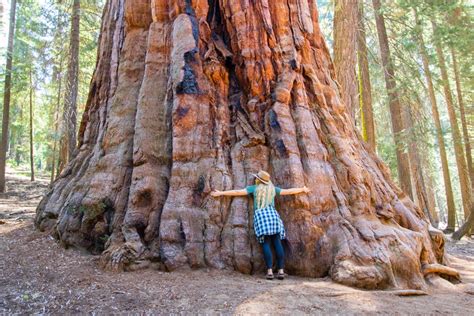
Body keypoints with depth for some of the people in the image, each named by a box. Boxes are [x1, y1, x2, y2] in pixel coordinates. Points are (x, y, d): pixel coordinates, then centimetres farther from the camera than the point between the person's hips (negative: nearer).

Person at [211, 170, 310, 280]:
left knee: (266, 244, -2)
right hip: (273, 215, 2)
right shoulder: (273, 189, 16)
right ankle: (281, 271, -1)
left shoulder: (254, 188, 9)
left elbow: (237, 192, 7)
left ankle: (269, 271, -8)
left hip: (261, 216, -2)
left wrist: (220, 193, 12)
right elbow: (288, 191, 22)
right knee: (277, 243, 1)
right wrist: (302, 189, 37)